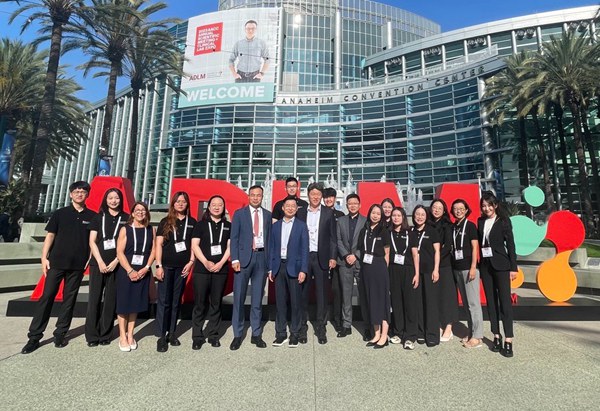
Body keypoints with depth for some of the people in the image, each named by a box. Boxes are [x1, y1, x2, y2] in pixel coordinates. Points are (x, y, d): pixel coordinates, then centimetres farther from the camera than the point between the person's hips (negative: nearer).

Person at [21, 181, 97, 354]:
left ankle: (60, 334, 18)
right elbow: (50, 236, 3)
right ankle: (34, 337, 10)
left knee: (69, 299, 7)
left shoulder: (92, 216, 4)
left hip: (78, 265, 1)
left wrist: (90, 260, -1)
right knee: (46, 297, 0)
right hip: (56, 262, 0)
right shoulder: (60, 213, 4)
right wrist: (44, 257, -5)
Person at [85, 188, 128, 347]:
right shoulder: (99, 217, 8)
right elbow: (92, 241, 3)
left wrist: (115, 261, -8)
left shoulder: (126, 218, 4)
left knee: (110, 299, 4)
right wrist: (100, 262, -7)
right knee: (94, 298, 2)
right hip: (98, 263, 1)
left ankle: (105, 335, 14)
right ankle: (92, 336, 11)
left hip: (116, 264, -1)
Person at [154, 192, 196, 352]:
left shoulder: (192, 222, 6)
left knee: (176, 301, 10)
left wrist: (191, 262, -3)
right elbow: (159, 244, 0)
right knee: (164, 301, 1)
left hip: (182, 267, 2)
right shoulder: (165, 222, 3)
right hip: (166, 266, -1)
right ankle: (161, 336, 10)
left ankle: (171, 333, 22)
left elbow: (193, 244, 7)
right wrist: (158, 265, -7)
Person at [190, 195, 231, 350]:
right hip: (201, 269, -1)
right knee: (199, 303, 2)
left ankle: (213, 335, 17)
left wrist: (220, 263, -8)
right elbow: (194, 245, 0)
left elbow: (230, 246, 5)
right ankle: (197, 337, 12)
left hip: (221, 270, 1)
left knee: (216, 303, 7)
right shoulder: (201, 224, 6)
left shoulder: (228, 226, 10)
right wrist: (206, 262, -11)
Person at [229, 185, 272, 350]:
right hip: (244, 257, -2)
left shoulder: (267, 215, 10)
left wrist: (270, 261, 4)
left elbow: (269, 238, 9)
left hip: (261, 257, 2)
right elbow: (234, 238, 0)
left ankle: (256, 334, 19)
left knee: (258, 298, 9)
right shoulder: (239, 213, 4)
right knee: (239, 297, 2)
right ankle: (237, 335, 15)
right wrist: (235, 259, -10)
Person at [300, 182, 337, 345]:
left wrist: (333, 257, -4)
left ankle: (321, 328, 18)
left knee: (322, 294, 6)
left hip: (321, 258, 0)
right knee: (303, 294, 7)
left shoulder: (328, 213, 4)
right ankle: (303, 327, 20)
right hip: (303, 257, 1)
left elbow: (333, 237, 3)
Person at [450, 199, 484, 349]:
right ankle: (471, 333, 19)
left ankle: (477, 337, 3)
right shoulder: (453, 227, 12)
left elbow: (475, 247, -7)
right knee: (465, 303, 11)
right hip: (457, 268, 6)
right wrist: (453, 266, 7)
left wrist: (473, 267, -14)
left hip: (469, 268, -6)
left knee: (473, 302, -4)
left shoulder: (470, 226, -2)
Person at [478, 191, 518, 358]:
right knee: (491, 302, 9)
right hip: (485, 266, 4)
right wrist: (478, 265, 3)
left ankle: (508, 340, 3)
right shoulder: (480, 221, 9)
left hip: (501, 265, -4)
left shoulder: (503, 220, -2)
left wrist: (513, 267, -8)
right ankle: (496, 336, 19)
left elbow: (510, 244, -4)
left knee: (505, 301, -3)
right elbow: (480, 243, 8)